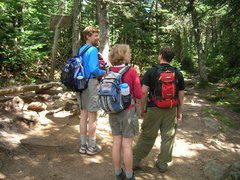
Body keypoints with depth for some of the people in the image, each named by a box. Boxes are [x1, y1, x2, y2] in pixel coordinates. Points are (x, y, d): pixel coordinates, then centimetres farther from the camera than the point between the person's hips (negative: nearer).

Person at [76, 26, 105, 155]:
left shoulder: (80, 50, 14)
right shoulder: (93, 49, -11)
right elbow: (94, 69, -21)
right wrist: (103, 73, -3)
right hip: (91, 83, -8)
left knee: (83, 115, 13)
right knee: (92, 117, 2)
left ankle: (83, 146, 23)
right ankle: (92, 147, 13)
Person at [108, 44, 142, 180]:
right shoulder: (132, 72, -15)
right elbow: (139, 95, -12)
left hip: (113, 111, 5)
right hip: (128, 111, -5)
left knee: (117, 142, 13)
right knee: (127, 145, 6)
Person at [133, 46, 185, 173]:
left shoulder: (151, 71, -6)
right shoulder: (178, 74, 2)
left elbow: (144, 92, -10)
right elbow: (181, 95, 4)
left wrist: (142, 109, 1)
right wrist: (180, 111, 15)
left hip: (153, 109, -2)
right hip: (171, 110, 2)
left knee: (147, 136, 9)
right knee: (168, 137, 13)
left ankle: (135, 161, 19)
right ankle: (163, 164, 25)